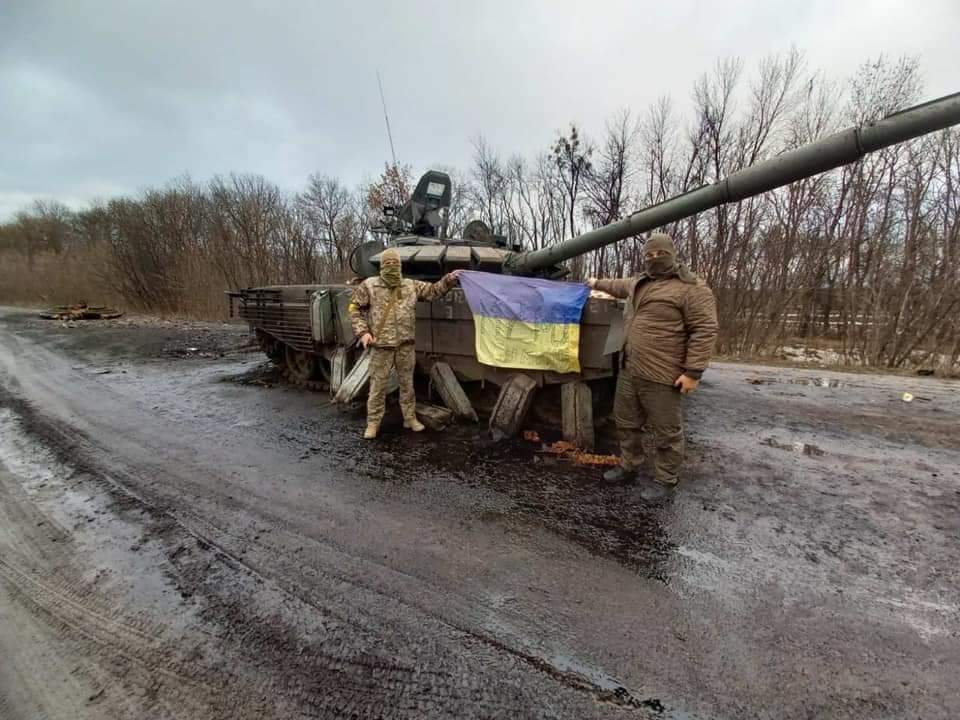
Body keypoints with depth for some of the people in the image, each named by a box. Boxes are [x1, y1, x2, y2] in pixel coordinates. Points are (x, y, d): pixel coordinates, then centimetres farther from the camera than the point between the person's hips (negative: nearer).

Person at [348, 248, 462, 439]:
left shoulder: (412, 286, 7)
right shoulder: (369, 285, -1)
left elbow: (434, 290, 11)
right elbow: (354, 308, 3)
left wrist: (448, 279, -6)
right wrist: (363, 332, -7)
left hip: (406, 345, 3)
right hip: (381, 345, -2)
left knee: (407, 383, 13)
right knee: (378, 385, 4)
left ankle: (410, 418, 28)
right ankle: (373, 423, 17)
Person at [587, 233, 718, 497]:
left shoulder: (692, 288, -11)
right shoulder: (639, 282, 15)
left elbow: (704, 330, -15)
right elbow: (620, 286, 38)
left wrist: (693, 371, -19)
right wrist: (597, 283, 50)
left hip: (662, 376, -8)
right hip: (629, 371, 8)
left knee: (666, 432, 6)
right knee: (626, 422, 18)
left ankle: (665, 480, 21)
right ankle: (628, 468, 34)